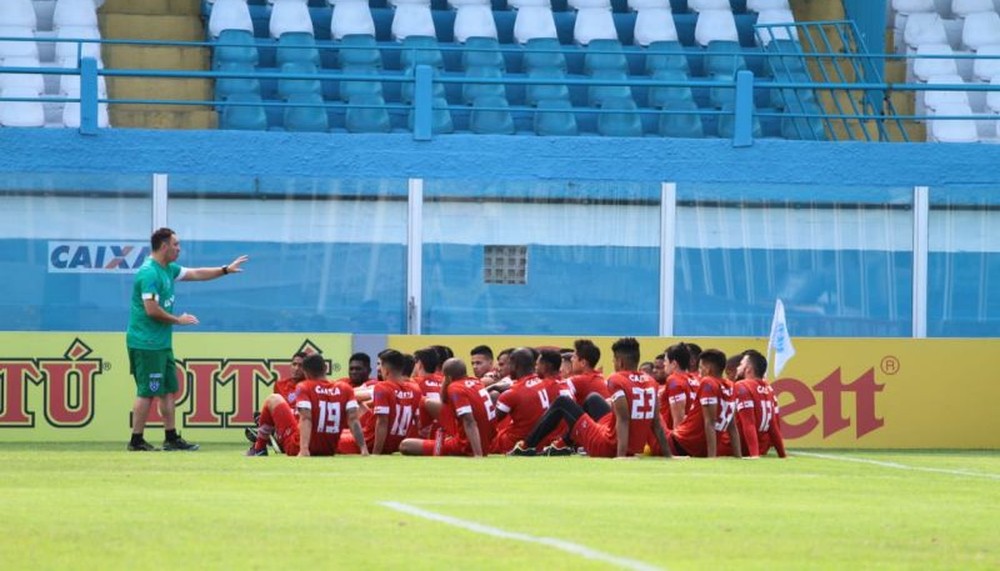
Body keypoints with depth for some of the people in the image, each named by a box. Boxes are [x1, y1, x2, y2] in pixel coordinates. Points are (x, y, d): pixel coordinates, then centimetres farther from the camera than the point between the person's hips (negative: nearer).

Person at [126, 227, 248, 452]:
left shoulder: (168, 270, 13)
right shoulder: (149, 273, -18)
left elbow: (196, 274, 25)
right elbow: (152, 310, -23)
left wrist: (226, 270, 24)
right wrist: (178, 320, -10)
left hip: (161, 343, 10)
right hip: (146, 344, -10)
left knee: (168, 390, 11)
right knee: (147, 393, -7)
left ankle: (171, 438, 15)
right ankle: (136, 441, -2)